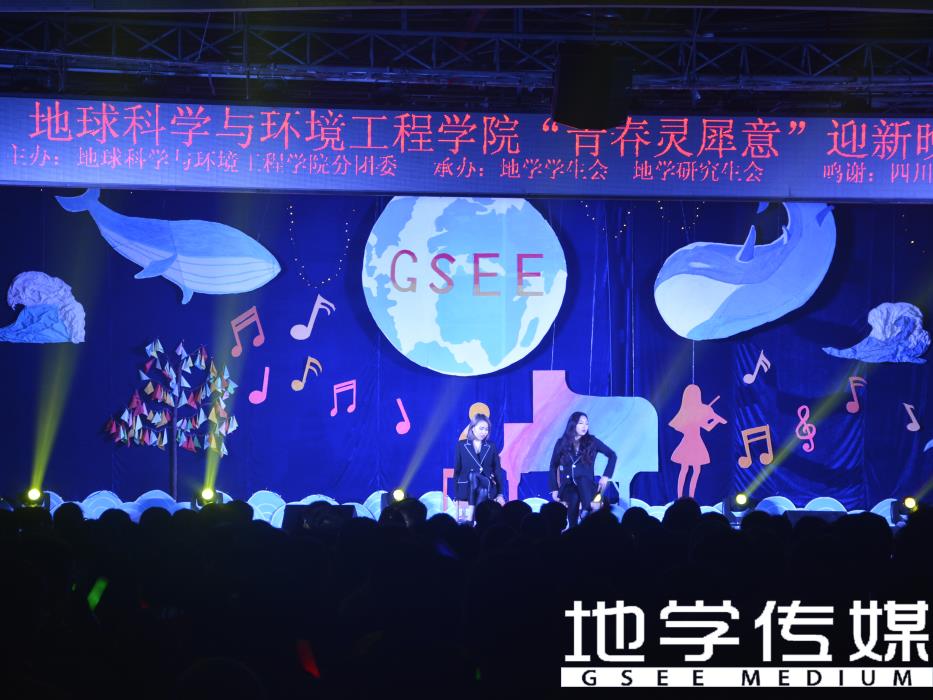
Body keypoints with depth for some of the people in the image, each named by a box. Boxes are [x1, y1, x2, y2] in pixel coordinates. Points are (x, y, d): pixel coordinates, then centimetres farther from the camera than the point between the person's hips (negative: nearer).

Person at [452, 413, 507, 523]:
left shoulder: (491, 447, 12)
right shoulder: (462, 445, 9)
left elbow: (498, 472, 10)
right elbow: (457, 470, 8)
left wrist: (500, 494, 4)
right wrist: (456, 495, 3)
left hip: (487, 488, 0)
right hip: (466, 488, 0)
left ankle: (471, 517, -41)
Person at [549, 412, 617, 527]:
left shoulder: (592, 442, 0)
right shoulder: (562, 443, 3)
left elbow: (612, 455, 7)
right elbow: (553, 466, 11)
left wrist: (606, 476, -1)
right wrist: (554, 489, 5)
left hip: (586, 486, -1)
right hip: (568, 487, 1)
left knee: (582, 479, -36)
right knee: (572, 521, -10)